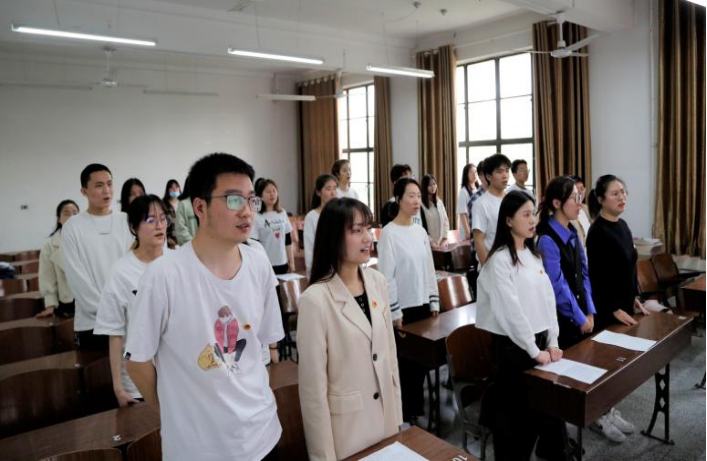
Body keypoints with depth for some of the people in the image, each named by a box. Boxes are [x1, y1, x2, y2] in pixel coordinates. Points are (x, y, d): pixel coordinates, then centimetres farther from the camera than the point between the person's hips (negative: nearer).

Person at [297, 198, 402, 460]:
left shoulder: (378, 281, -3)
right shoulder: (315, 300, -22)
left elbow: (389, 350, 6)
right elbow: (313, 387, -18)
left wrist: (397, 414, 10)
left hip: (385, 417, 6)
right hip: (345, 427, -5)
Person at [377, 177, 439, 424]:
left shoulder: (420, 231, 7)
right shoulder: (389, 233, -13)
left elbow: (429, 269, 11)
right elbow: (386, 276, -15)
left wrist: (434, 302, 9)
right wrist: (394, 311, -15)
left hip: (422, 304, 6)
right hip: (403, 307, -6)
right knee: (403, 359, 5)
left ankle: (417, 406, 30)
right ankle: (404, 411, 21)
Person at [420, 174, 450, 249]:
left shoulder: (439, 202, 11)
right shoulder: (421, 204, -11)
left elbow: (445, 221, 12)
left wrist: (445, 238, 1)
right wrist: (430, 241, -15)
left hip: (441, 243, 6)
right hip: (428, 244, -6)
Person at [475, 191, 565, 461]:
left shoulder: (534, 254, 9)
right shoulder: (500, 259, -16)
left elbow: (548, 298, 9)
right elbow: (511, 310, -19)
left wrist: (551, 342, 2)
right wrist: (534, 350, -14)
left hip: (540, 340, 7)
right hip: (512, 345, -7)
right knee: (513, 411, 5)